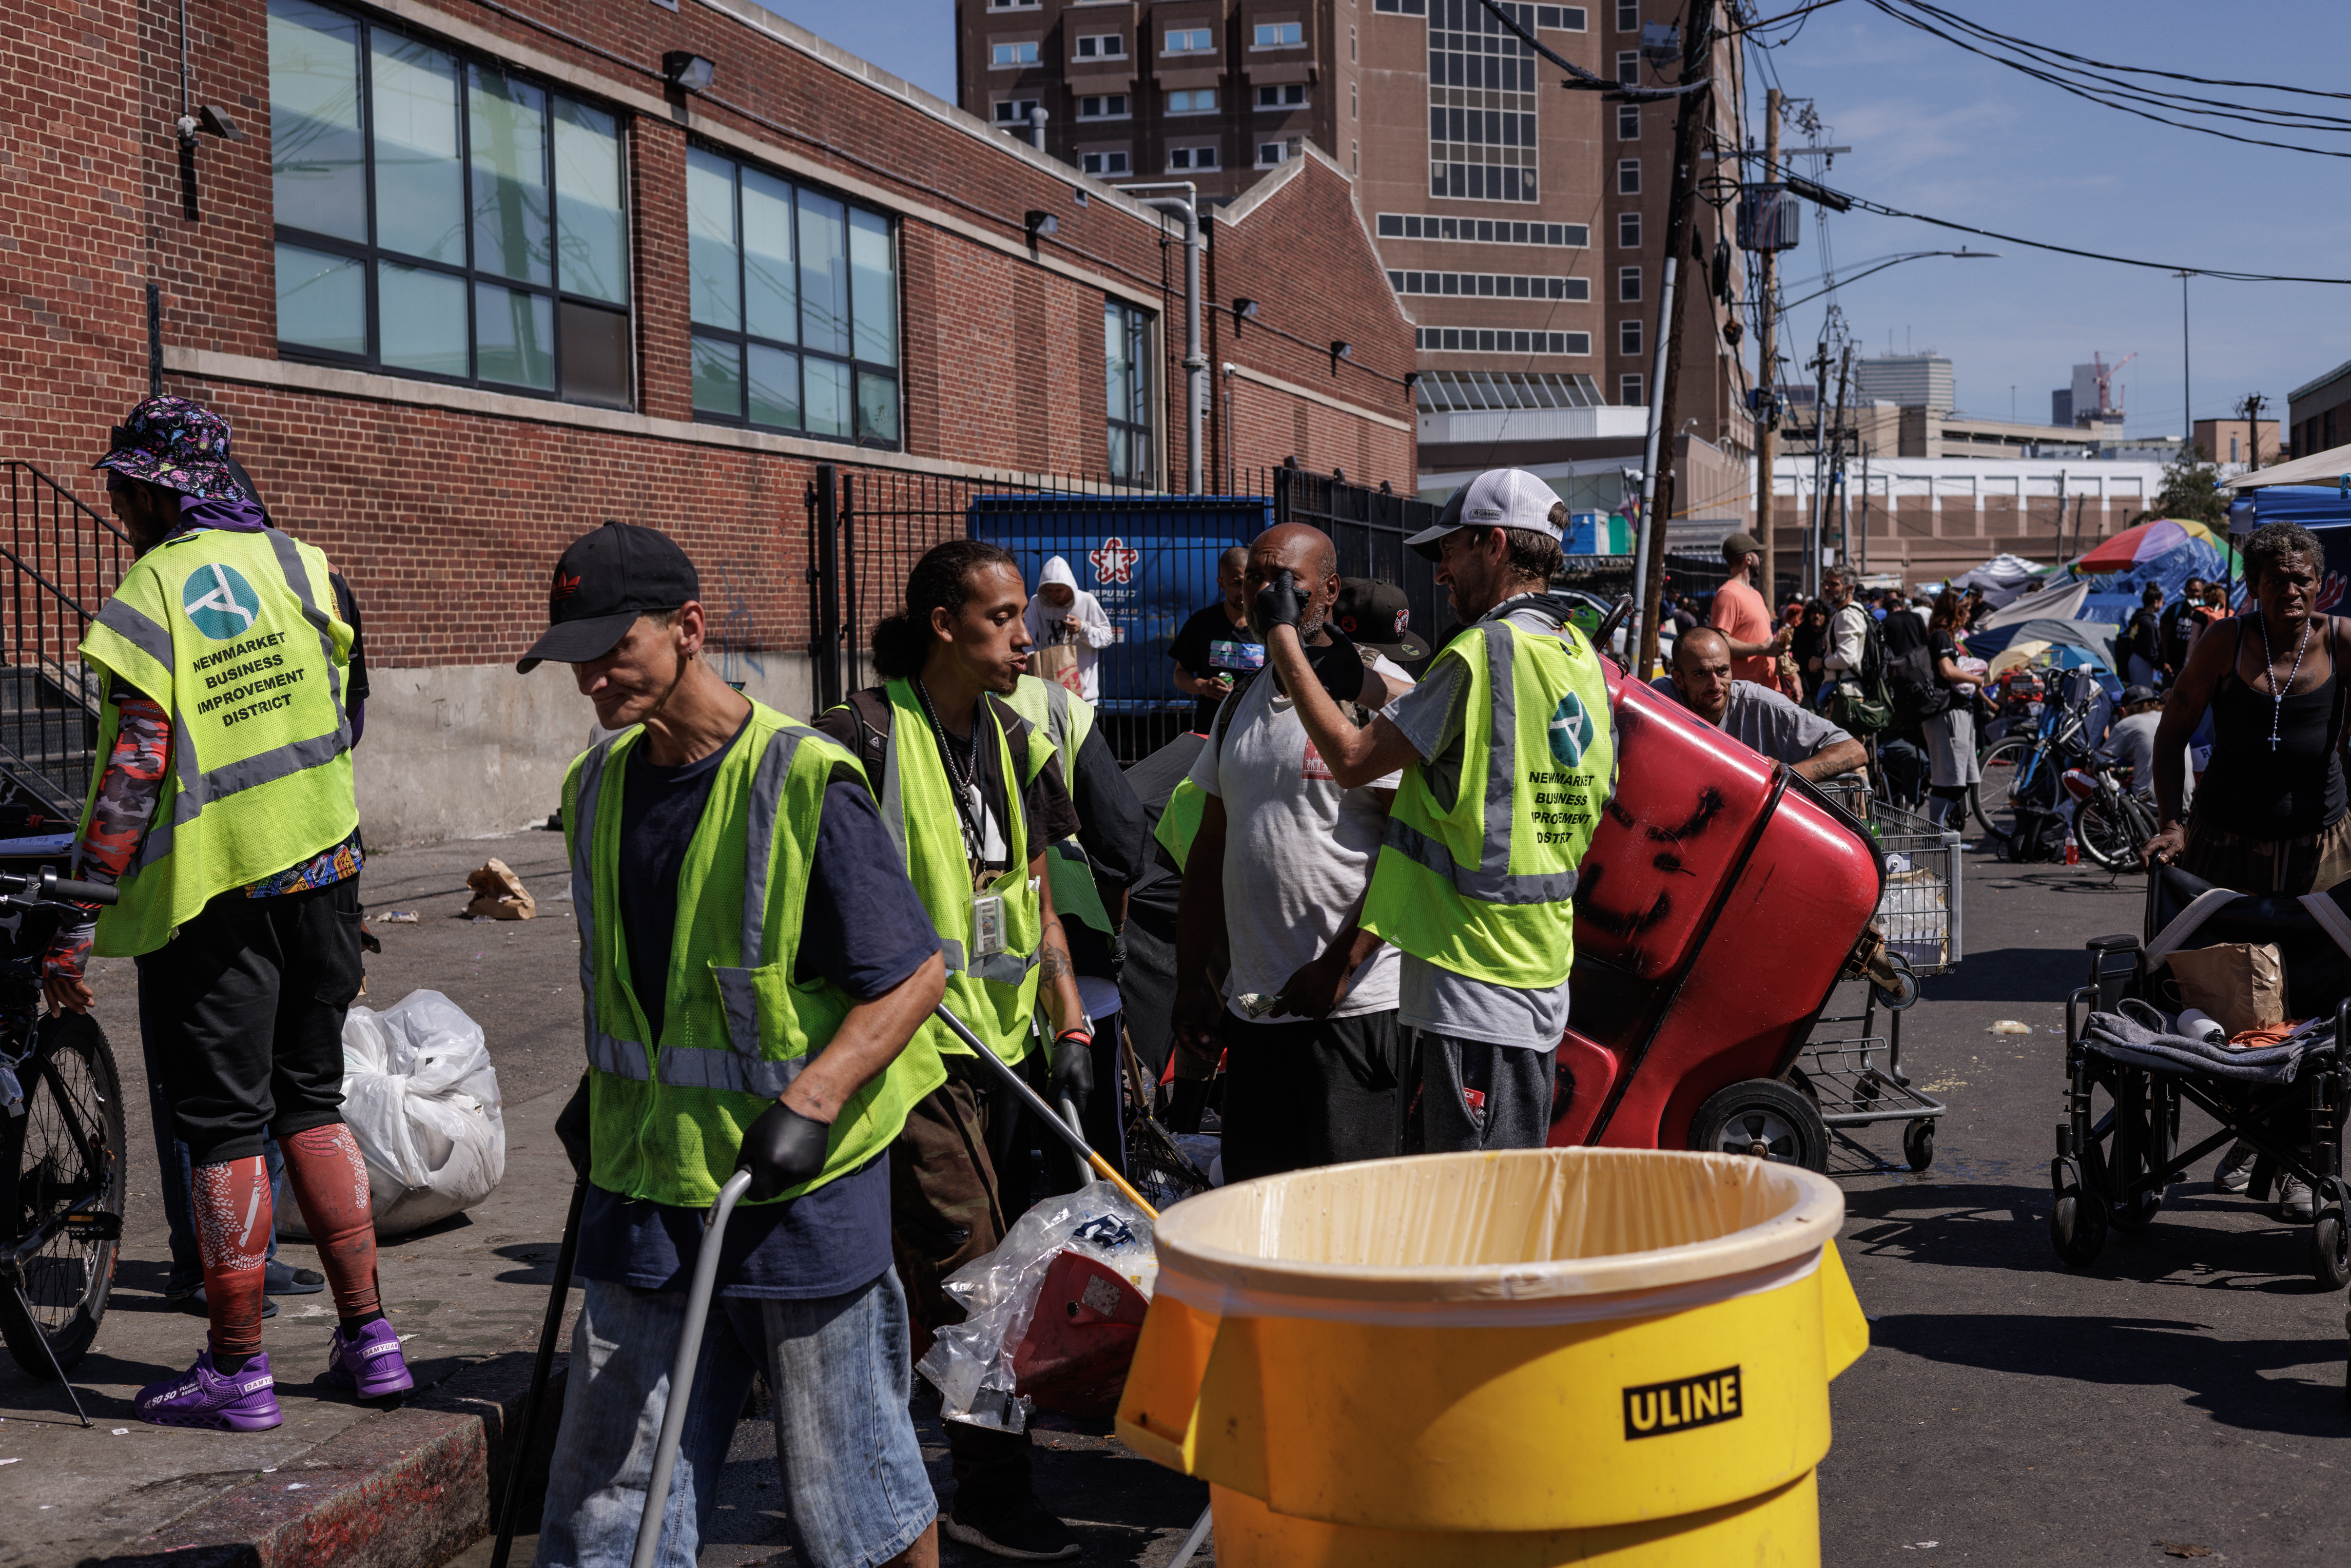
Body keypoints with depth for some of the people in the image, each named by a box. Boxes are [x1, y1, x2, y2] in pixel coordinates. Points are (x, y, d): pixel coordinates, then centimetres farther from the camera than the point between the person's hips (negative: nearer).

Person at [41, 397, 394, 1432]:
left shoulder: (146, 601, -12)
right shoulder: (299, 563, 4)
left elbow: (131, 775, -15)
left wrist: (77, 928, -10)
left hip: (211, 896, -5)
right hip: (321, 877, 6)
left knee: (222, 1131, 3)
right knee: (312, 1102, 16)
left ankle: (237, 1371, 11)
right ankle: (367, 1338, 16)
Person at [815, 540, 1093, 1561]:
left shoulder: (1015, 744, 12)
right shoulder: (866, 737, -11)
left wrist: (1070, 1028, 9)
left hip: (994, 1045, 8)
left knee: (919, 1268, 15)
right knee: (970, 1265, -7)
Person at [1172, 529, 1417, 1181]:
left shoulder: (1379, 690, -7)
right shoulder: (1243, 702, 16)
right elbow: (1211, 848, 20)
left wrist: (1339, 965, -19)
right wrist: (1191, 979, 15)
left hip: (1354, 1005, -7)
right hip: (1252, 1005, 7)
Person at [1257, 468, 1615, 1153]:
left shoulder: (1485, 652, -17)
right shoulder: (1582, 658, 11)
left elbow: (1353, 760, -14)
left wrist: (1283, 636, -5)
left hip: (1472, 980, -9)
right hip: (1541, 975, 9)